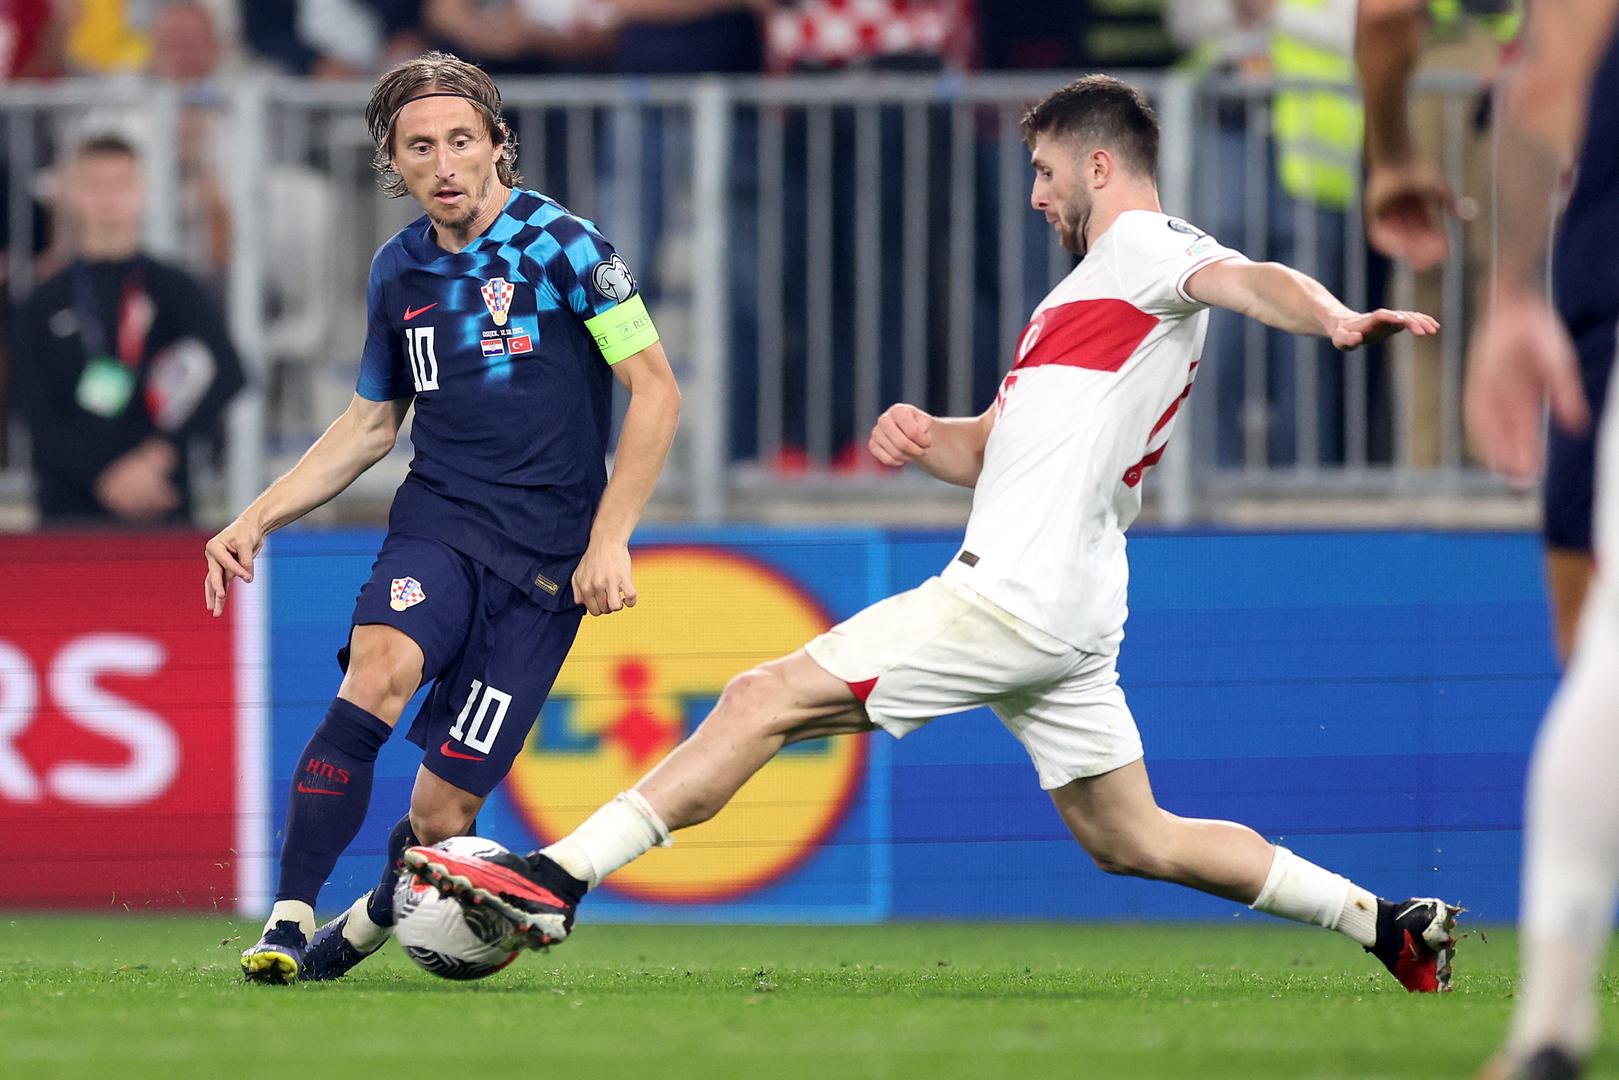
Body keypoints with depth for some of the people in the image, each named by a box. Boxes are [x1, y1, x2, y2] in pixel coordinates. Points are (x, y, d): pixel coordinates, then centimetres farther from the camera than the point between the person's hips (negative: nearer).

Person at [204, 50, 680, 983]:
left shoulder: (559, 244, -4)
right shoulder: (400, 272, 11)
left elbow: (656, 391, -5)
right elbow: (371, 423, 25)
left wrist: (610, 539, -11)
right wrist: (260, 517, 15)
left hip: (544, 555, -3)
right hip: (437, 522, 3)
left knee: (441, 819, -6)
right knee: (378, 674, -32)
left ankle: (366, 926, 25)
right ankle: (288, 922, -30)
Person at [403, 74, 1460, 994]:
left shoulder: (1145, 250, -4)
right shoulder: (1092, 293, 26)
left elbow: (1252, 279, -26)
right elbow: (992, 449, 27)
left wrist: (1336, 319, -48)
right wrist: (921, 433, 3)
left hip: (1013, 597, -10)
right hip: (1072, 612, 10)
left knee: (765, 699, -8)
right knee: (1133, 839, 16)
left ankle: (558, 878, -11)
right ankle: (1389, 924, 16)